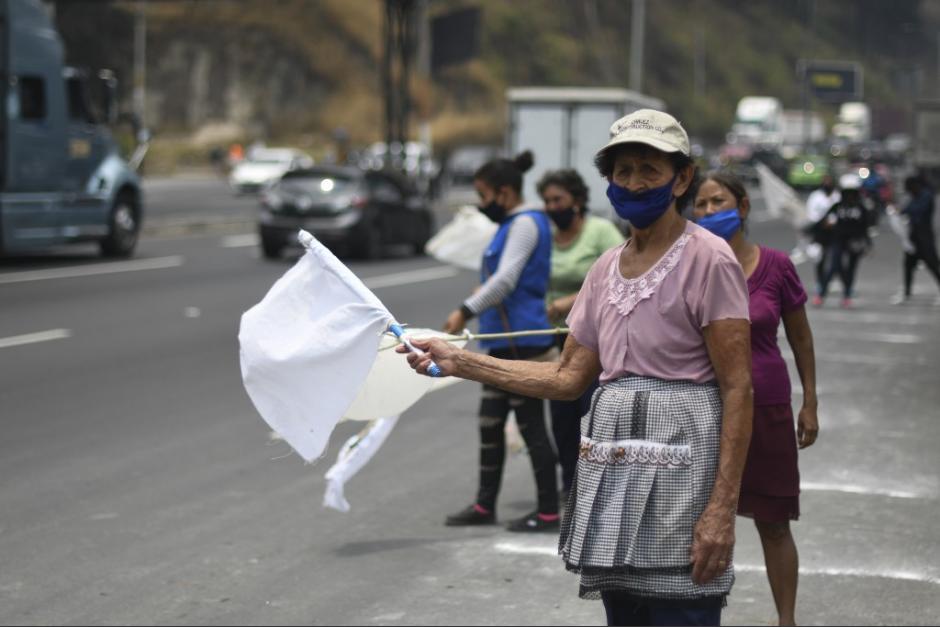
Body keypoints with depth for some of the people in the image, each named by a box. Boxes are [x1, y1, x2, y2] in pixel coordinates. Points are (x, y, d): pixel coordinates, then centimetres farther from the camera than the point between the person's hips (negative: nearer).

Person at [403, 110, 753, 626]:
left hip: (678, 461, -7)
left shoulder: (708, 260, -8)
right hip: (613, 466, 7)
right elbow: (569, 377, 16)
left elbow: (738, 390, -12)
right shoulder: (607, 267, 14)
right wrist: (459, 363, 10)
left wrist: (723, 508, -20)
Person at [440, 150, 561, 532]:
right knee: (490, 423, 12)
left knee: (531, 426, -4)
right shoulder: (511, 225, 17)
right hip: (504, 343, 10)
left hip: (523, 342, -10)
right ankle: (485, 505, 19)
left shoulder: (526, 224, -13)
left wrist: (466, 311, -27)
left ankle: (549, 512, 2)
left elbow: (506, 280, -24)